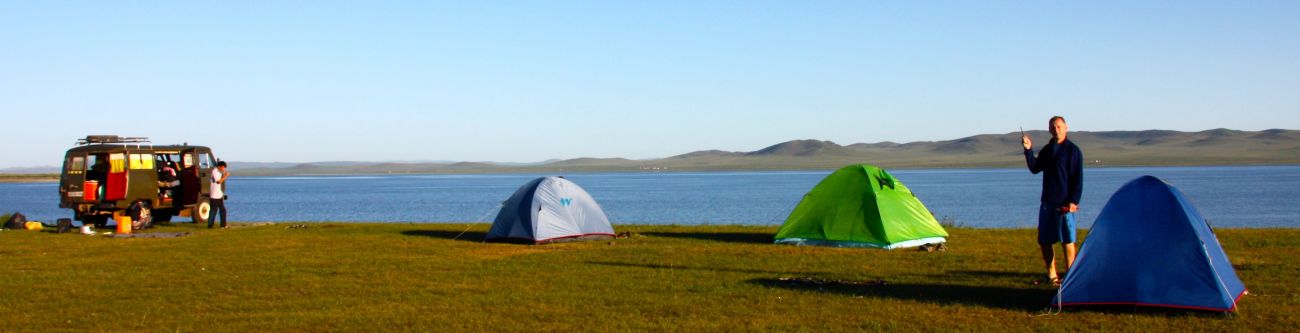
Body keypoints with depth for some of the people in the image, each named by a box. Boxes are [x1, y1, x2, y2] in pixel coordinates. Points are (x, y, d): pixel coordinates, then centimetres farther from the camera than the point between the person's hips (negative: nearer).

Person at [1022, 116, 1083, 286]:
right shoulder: (1047, 150, 14)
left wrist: (1073, 201, -16)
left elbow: (1078, 179, -8)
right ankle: (1052, 275, 18)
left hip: (1064, 204, -7)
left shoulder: (1073, 151, -5)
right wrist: (1028, 150, -3)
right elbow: (1035, 169, 7)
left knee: (1067, 241, -5)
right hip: (1047, 202, 7)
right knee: (1044, 241, 8)